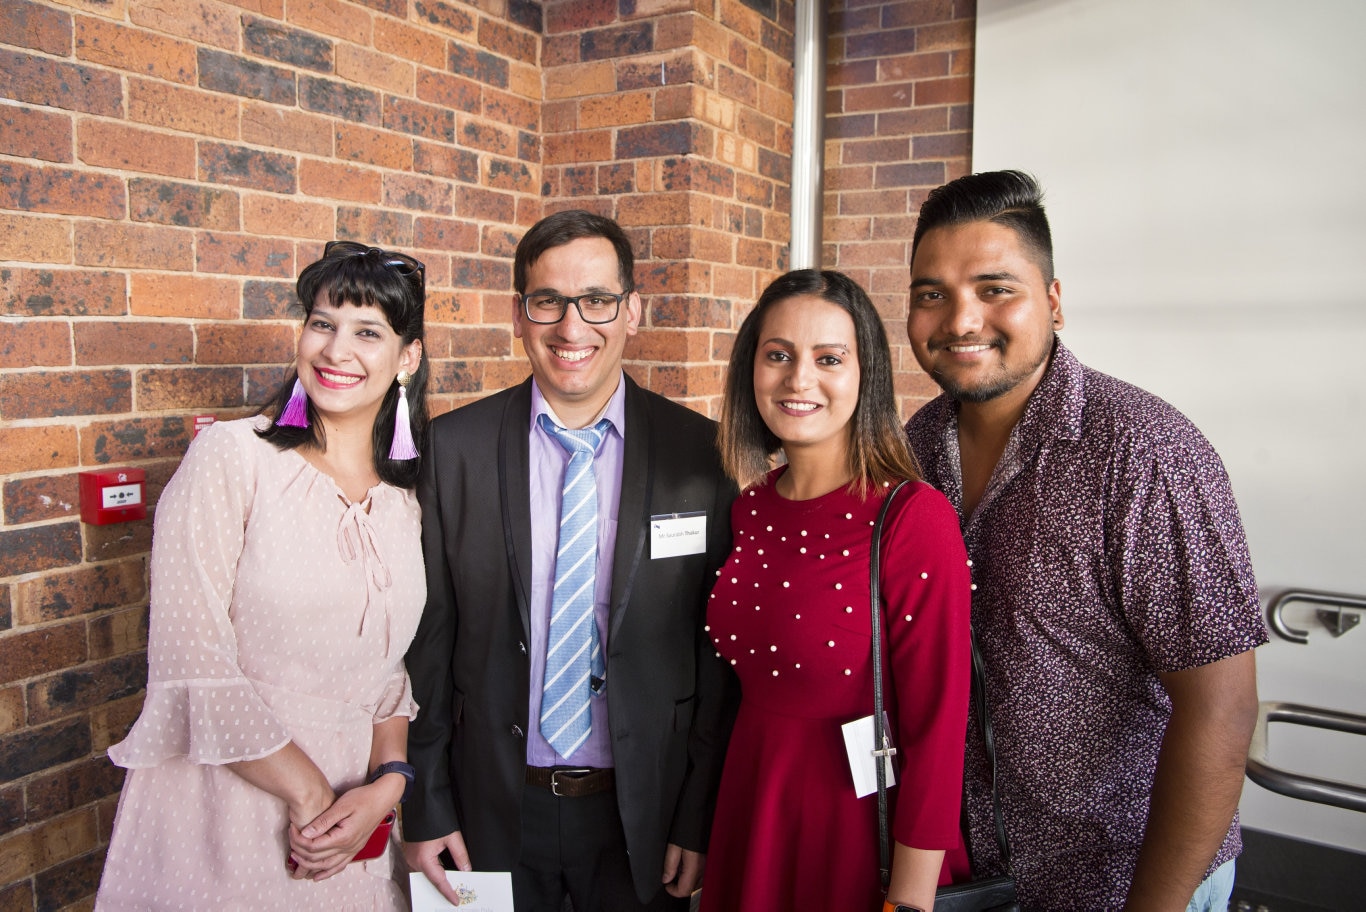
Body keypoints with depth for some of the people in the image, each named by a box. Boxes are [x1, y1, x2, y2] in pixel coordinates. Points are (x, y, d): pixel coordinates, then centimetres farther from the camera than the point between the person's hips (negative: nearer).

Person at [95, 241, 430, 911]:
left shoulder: (408, 495, 2)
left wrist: (387, 783, -7)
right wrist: (307, 791, -13)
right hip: (219, 811, -4)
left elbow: (392, 662, 8)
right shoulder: (231, 457, -12)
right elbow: (188, 657, -15)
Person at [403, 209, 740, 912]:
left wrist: (701, 818, -3)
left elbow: (722, 650, -4)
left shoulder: (700, 452, -8)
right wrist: (424, 807, 0)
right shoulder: (453, 449, -6)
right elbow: (427, 639, -2)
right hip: (494, 807, 1)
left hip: (644, 810, 0)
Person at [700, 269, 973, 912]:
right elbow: (748, 682, 8)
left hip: (861, 819, -5)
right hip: (750, 809, 6)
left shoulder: (914, 518, -20)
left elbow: (935, 728, -18)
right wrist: (698, 834, 9)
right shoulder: (749, 510, -1)